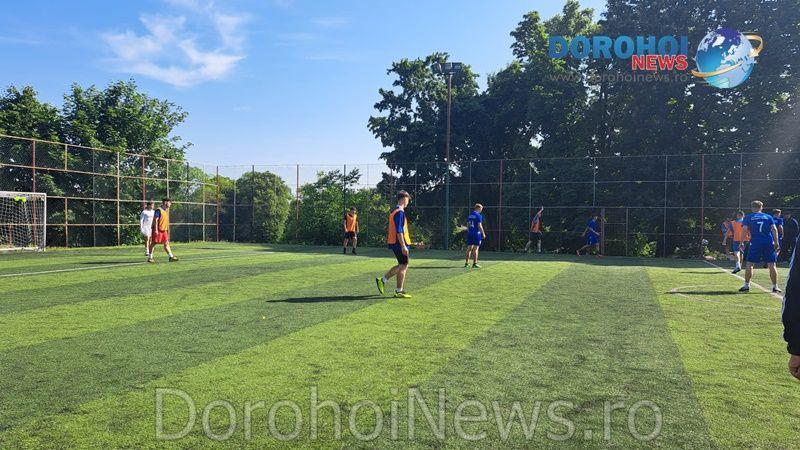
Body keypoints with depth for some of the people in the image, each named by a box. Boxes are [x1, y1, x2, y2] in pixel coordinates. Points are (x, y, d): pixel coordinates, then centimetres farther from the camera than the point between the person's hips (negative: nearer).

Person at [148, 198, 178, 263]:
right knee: (154, 243, 0)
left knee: (166, 243, 7)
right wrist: (156, 229, -22)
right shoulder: (159, 210, -11)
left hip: (164, 230, 8)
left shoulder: (166, 210, 15)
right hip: (158, 230, -8)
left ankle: (171, 257, 6)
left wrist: (167, 229, 22)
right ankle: (150, 257, 8)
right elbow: (155, 220, -16)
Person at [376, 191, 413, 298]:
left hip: (394, 242, 10)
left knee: (402, 266, 15)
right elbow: (399, 231, -22)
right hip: (399, 243, -10)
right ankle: (399, 291, 4)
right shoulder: (400, 212, -16)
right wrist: (403, 246, -22)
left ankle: (382, 280, 15)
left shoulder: (394, 210, 15)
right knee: (403, 266, -2)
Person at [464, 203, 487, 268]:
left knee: (469, 248, 9)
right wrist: (483, 234, -7)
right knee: (475, 249, -2)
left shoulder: (470, 215, 12)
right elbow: (479, 226, -14)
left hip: (470, 234, 6)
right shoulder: (478, 216, -9)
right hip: (476, 234, -6)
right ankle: (474, 263, -1)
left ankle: (466, 263, 11)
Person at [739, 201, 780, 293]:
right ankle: (775, 287, 7)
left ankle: (746, 285, 1)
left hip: (755, 243, -2)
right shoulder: (768, 217, 13)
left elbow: (745, 230, -2)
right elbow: (774, 229, 5)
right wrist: (776, 243, 6)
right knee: (771, 265, 5)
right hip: (769, 243, 2)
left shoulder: (748, 217, 7)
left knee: (749, 264, 3)